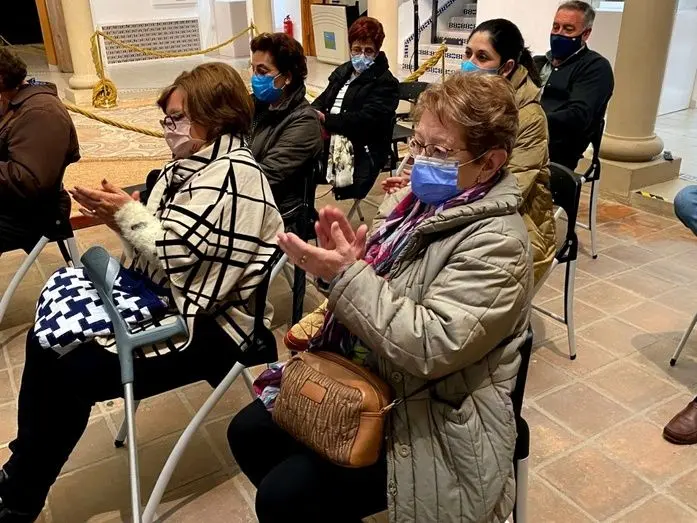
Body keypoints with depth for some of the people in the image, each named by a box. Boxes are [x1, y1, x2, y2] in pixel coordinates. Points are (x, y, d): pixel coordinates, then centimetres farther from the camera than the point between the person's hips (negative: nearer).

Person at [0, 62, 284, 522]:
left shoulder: (233, 176, -20)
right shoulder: (191, 164, 10)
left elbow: (183, 258, -24)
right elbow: (158, 244, 11)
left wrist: (128, 214, -13)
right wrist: (119, 218, -6)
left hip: (204, 325, -10)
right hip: (163, 299, 10)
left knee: (67, 373, -10)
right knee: (45, 340, 6)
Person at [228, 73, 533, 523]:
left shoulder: (497, 244, -22)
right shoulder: (416, 201, 2)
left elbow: (431, 347, -31)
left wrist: (347, 276, -30)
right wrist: (346, 259, -12)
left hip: (429, 421, -8)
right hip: (366, 377, 8)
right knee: (248, 432, 9)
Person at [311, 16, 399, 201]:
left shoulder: (385, 83, -3)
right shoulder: (342, 72, 22)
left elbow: (365, 120, -15)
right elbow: (323, 99, 17)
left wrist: (326, 119, -17)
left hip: (362, 151, -7)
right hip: (328, 141, 7)